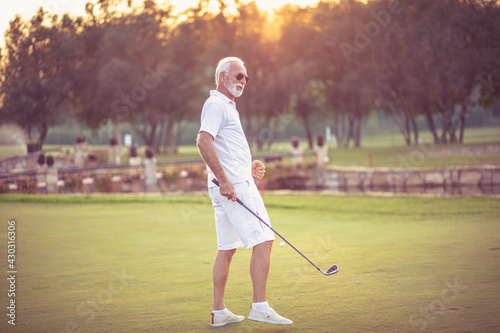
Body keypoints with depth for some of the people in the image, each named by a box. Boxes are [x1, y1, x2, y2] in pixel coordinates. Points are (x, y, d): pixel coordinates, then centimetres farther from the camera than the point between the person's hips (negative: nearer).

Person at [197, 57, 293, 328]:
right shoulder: (216, 105, -9)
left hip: (227, 186, 11)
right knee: (263, 241, -11)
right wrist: (224, 180, -27)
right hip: (235, 186, -11)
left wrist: (248, 166, 18)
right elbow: (203, 142, -24)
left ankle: (219, 312, 12)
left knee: (226, 249, 10)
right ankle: (260, 307, -12)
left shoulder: (226, 106, 23)